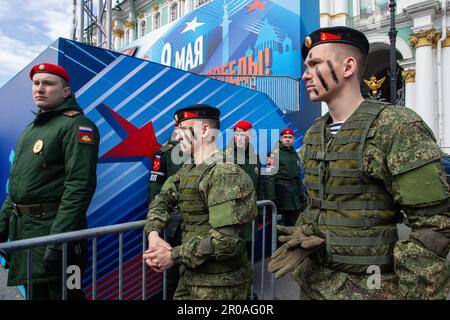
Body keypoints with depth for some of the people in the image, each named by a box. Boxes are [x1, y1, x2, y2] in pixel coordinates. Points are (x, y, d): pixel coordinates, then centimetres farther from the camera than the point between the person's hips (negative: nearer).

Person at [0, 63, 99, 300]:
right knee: (35, 293, 20)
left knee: (59, 292, 4)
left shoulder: (75, 125, -12)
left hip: (53, 229, -8)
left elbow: (79, 186, -22)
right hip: (22, 229, 9)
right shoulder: (31, 128, 17)